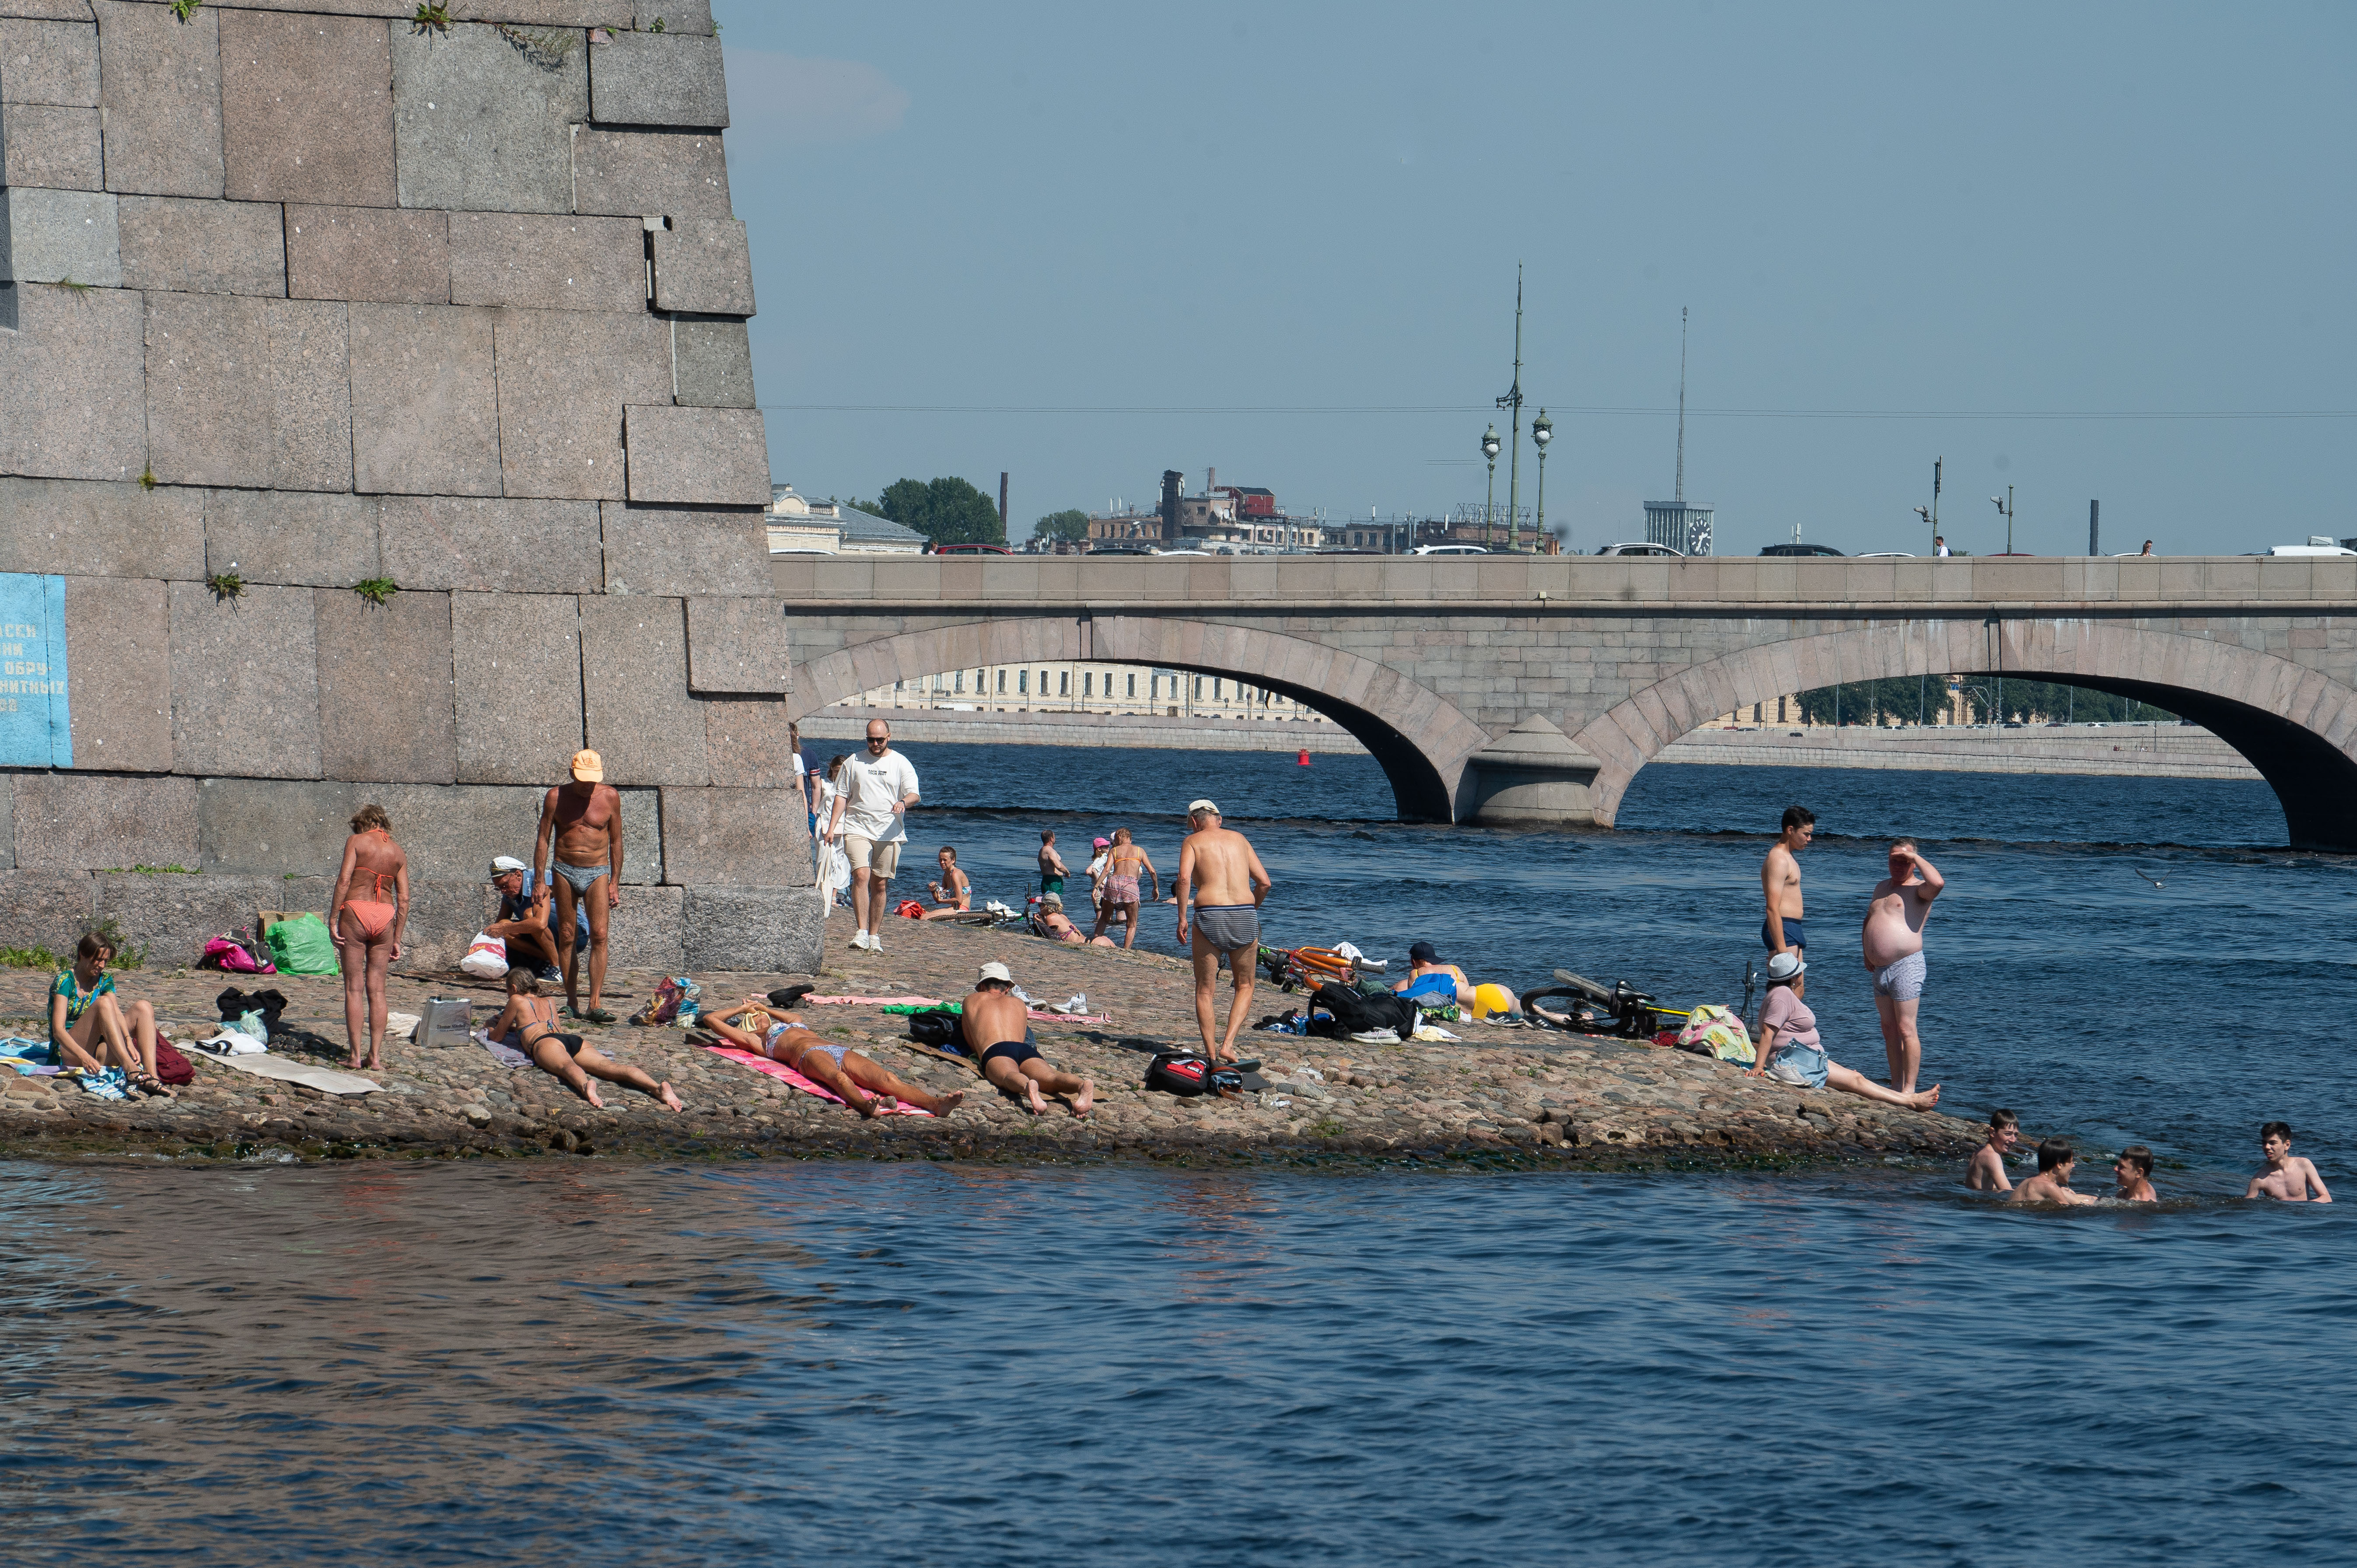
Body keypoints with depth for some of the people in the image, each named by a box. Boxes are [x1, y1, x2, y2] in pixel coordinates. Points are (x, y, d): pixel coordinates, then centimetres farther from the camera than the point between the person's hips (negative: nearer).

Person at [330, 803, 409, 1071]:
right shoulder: (398, 853, 13)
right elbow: (404, 899, 9)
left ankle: (356, 1056, -2)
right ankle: (376, 1057, 3)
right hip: (385, 917, 3)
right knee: (377, 989, 7)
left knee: (354, 988, 1)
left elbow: (344, 880, -9)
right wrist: (397, 939, 13)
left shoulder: (356, 842, 2)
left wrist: (332, 920, -8)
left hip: (355, 911, -3)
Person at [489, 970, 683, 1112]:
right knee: (612, 1067, -21)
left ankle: (586, 1087, -77)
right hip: (574, 1040, 5)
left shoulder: (517, 1001, 26)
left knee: (568, 1066, -39)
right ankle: (658, 1088, -48)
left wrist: (491, 1028, 56)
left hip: (544, 1042, -5)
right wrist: (512, 1025, 72)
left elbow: (497, 1036, 32)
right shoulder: (549, 1002, 41)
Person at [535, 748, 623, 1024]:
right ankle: (572, 1004, 10)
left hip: (598, 873, -1)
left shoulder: (610, 797, 1)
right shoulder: (556, 797, -1)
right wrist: (540, 881, -3)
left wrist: (615, 883, 5)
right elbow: (543, 839, 3)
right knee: (566, 938, 3)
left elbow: (616, 842, 8)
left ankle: (596, 1005, -16)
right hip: (564, 872, 1)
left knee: (599, 936, -12)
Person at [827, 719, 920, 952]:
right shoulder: (855, 762, 11)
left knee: (880, 884, 3)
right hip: (857, 830, 0)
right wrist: (833, 826, 4)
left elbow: (914, 794, -2)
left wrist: (904, 802, -25)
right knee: (861, 875, -18)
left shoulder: (900, 764, 6)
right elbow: (842, 796, 13)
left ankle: (875, 936, 11)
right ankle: (861, 932, -21)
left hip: (889, 833, 0)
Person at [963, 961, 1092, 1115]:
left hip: (995, 1051, -2)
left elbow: (971, 1044, 41)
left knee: (1009, 1077, -36)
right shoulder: (1018, 1003, 40)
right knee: (1051, 1078, -28)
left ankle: (1027, 1087, -74)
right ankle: (1082, 1085, -62)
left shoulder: (971, 1001, 34)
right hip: (1026, 1049, 2)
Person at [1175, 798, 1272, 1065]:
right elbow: (1264, 882, 14)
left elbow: (1184, 878, -11)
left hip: (1210, 915, -3)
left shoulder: (1193, 841, 8)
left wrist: (1182, 918, -7)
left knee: (1205, 990, 9)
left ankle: (1211, 1053, 3)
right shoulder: (1239, 839, 18)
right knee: (1245, 987, 16)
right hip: (1245, 913, 3)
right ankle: (1228, 1045, 0)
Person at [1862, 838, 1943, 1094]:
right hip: (1880, 970, 9)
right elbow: (1869, 920, 32)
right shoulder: (1882, 888, 19)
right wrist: (1867, 954, 19)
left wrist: (1916, 857, -17)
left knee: (1906, 1030, -9)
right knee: (1889, 1031, 11)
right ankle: (1896, 1087, 17)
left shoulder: (1919, 889, -6)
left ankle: (1909, 1090, -7)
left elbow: (1938, 883, -31)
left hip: (1906, 967, -9)